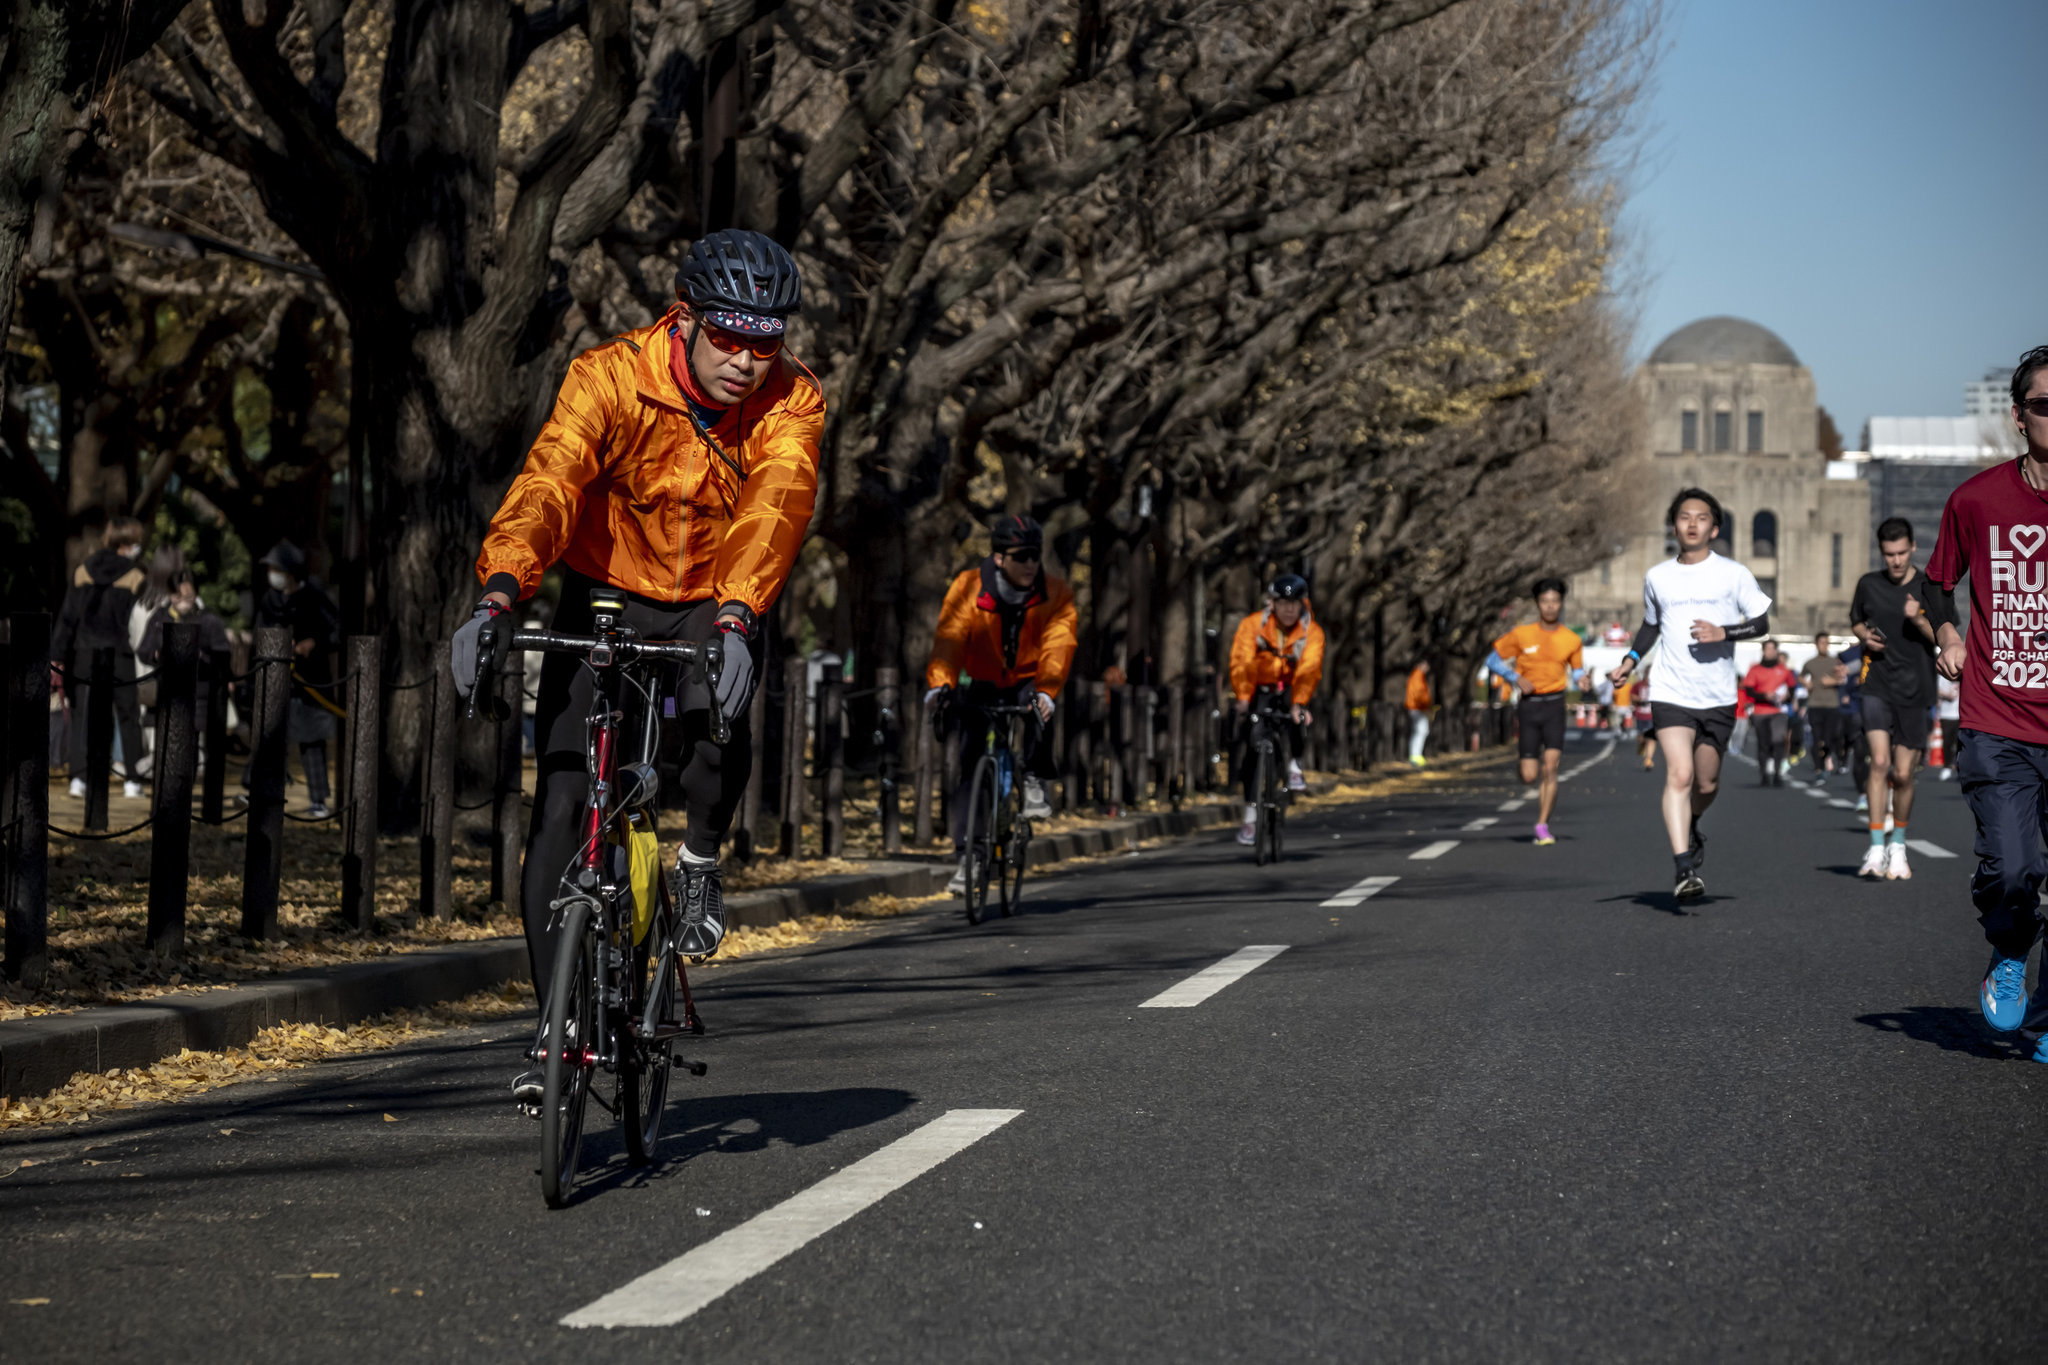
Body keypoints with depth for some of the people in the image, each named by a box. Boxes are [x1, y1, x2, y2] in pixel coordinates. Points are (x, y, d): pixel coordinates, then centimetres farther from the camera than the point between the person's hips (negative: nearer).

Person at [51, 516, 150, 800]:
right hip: (122, 659, -2)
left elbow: (66, 618, 3)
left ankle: (78, 777, 0)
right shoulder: (135, 579, -7)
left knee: (82, 718, 8)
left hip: (84, 659, 2)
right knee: (129, 718, 9)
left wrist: (57, 657, 6)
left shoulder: (81, 573, 2)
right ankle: (132, 780, 9)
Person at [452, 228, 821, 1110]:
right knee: (560, 811, -10)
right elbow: (548, 482, -36)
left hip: (717, 607, 0)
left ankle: (702, 858, -1)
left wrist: (734, 618, -52)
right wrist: (500, 594, -53)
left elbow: (776, 507, -34)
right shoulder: (610, 377, -22)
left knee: (717, 725, -34)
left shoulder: (791, 402, -18)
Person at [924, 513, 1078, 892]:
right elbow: (950, 637, -29)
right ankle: (964, 857, -3)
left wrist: (1046, 690, -46)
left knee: (1037, 704, -36)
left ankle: (1035, 782, -16)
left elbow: (1057, 647, -28)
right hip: (984, 686, 0)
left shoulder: (1055, 594, -15)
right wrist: (940, 684, -47)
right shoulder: (969, 588, -17)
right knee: (971, 769, -9)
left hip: (1028, 680, 0)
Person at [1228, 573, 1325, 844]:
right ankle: (1250, 814, -3)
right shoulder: (1252, 625, -16)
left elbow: (1309, 669, -27)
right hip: (1256, 691, 0)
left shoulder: (1312, 632, -14)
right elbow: (1241, 663, -28)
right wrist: (1243, 698, -42)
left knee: (1293, 718, -35)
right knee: (1248, 747, -10)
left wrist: (1299, 703, -42)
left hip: (1288, 690, 0)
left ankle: (1294, 767, -20)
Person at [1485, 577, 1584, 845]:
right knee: (1529, 777, -4)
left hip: (1554, 705, 1)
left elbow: (1577, 671, 17)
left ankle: (1543, 827, -3)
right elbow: (1493, 660, 5)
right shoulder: (1521, 634, -1)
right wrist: (1516, 679, -10)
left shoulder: (1571, 640, 4)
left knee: (1550, 768, -12)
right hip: (1528, 705, -1)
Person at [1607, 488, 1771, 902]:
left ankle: (1691, 829, 43)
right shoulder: (1657, 577, 8)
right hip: (1671, 694, 0)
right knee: (1679, 775, -17)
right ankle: (1684, 868, -21)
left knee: (1706, 784, 9)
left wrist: (1723, 633, -14)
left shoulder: (1734, 574, 1)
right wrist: (1630, 659, 8)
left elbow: (1761, 622, 3)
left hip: (1719, 697, 0)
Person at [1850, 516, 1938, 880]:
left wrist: (1919, 621, -20)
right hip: (1877, 683, 0)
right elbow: (1856, 622, 22)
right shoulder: (1868, 584, 6)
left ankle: (1898, 845, 25)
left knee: (1903, 774, 2)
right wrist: (1865, 636, -1)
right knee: (1879, 761, -17)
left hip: (1914, 689, 0)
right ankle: (1876, 849, -14)